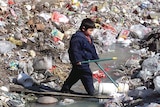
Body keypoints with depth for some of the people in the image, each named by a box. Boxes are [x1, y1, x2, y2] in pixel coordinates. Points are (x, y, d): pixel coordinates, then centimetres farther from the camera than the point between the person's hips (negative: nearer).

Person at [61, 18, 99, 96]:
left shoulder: (88, 38, 13)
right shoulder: (77, 38, -20)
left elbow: (92, 49, 24)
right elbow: (75, 50, -23)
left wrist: (95, 58, 24)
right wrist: (77, 60, -25)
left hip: (86, 60, 10)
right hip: (80, 61, -10)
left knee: (75, 75, 16)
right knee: (87, 75, -10)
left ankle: (65, 88, 27)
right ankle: (91, 92, -6)